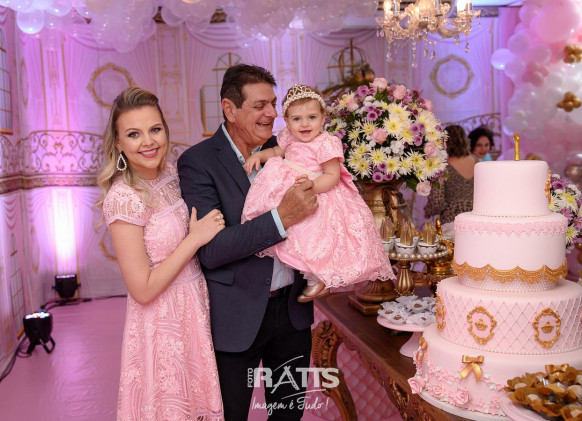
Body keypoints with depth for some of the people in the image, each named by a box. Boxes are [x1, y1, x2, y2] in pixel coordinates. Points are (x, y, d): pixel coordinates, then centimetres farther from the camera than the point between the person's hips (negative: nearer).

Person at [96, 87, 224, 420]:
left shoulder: (171, 175, -1)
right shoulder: (124, 197, -22)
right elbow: (143, 289, -21)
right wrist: (195, 239, -19)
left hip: (195, 310, 7)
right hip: (162, 324, -6)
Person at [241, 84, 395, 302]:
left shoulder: (327, 143, -16)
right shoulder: (289, 138, 7)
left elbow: (332, 176, -19)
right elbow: (277, 151, 26)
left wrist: (310, 186, -32)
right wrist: (258, 155, 8)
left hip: (319, 198, -8)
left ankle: (317, 280, 3)